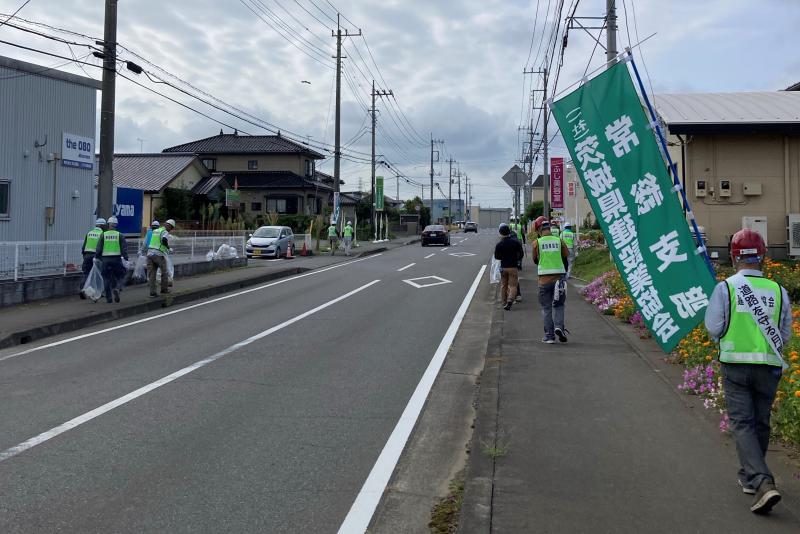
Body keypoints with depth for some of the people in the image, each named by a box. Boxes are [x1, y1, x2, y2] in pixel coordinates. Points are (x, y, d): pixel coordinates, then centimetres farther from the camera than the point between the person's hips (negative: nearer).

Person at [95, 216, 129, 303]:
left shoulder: (103, 235, 3)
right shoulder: (119, 235, 0)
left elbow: (98, 249, 3)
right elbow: (124, 248, -4)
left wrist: (97, 258, 11)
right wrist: (126, 259, 0)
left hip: (105, 259, 1)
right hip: (116, 259, -1)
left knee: (107, 278, 8)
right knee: (120, 276, 12)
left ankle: (108, 298, 8)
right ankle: (116, 288, -17)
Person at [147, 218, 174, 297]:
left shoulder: (155, 231, 19)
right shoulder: (165, 232, -4)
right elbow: (164, 240, -24)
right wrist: (168, 248, -7)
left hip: (150, 253, 6)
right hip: (159, 254, -6)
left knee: (151, 274, 5)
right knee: (164, 272, 13)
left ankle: (152, 292, 1)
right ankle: (164, 289, 19)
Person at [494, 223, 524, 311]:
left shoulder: (499, 244, -8)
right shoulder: (516, 242, -8)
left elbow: (496, 257, 0)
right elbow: (521, 255, -2)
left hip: (503, 267, 1)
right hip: (513, 267, -1)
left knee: (503, 286, 14)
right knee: (513, 285, 1)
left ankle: (504, 303, 18)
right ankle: (510, 300, -20)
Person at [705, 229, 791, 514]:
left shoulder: (725, 288, -9)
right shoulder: (778, 291, 1)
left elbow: (714, 329, -5)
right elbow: (785, 335, 8)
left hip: (735, 364, -3)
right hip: (769, 366, 3)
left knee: (742, 424, -2)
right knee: (760, 423, 16)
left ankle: (762, 483, -16)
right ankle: (749, 476, 30)